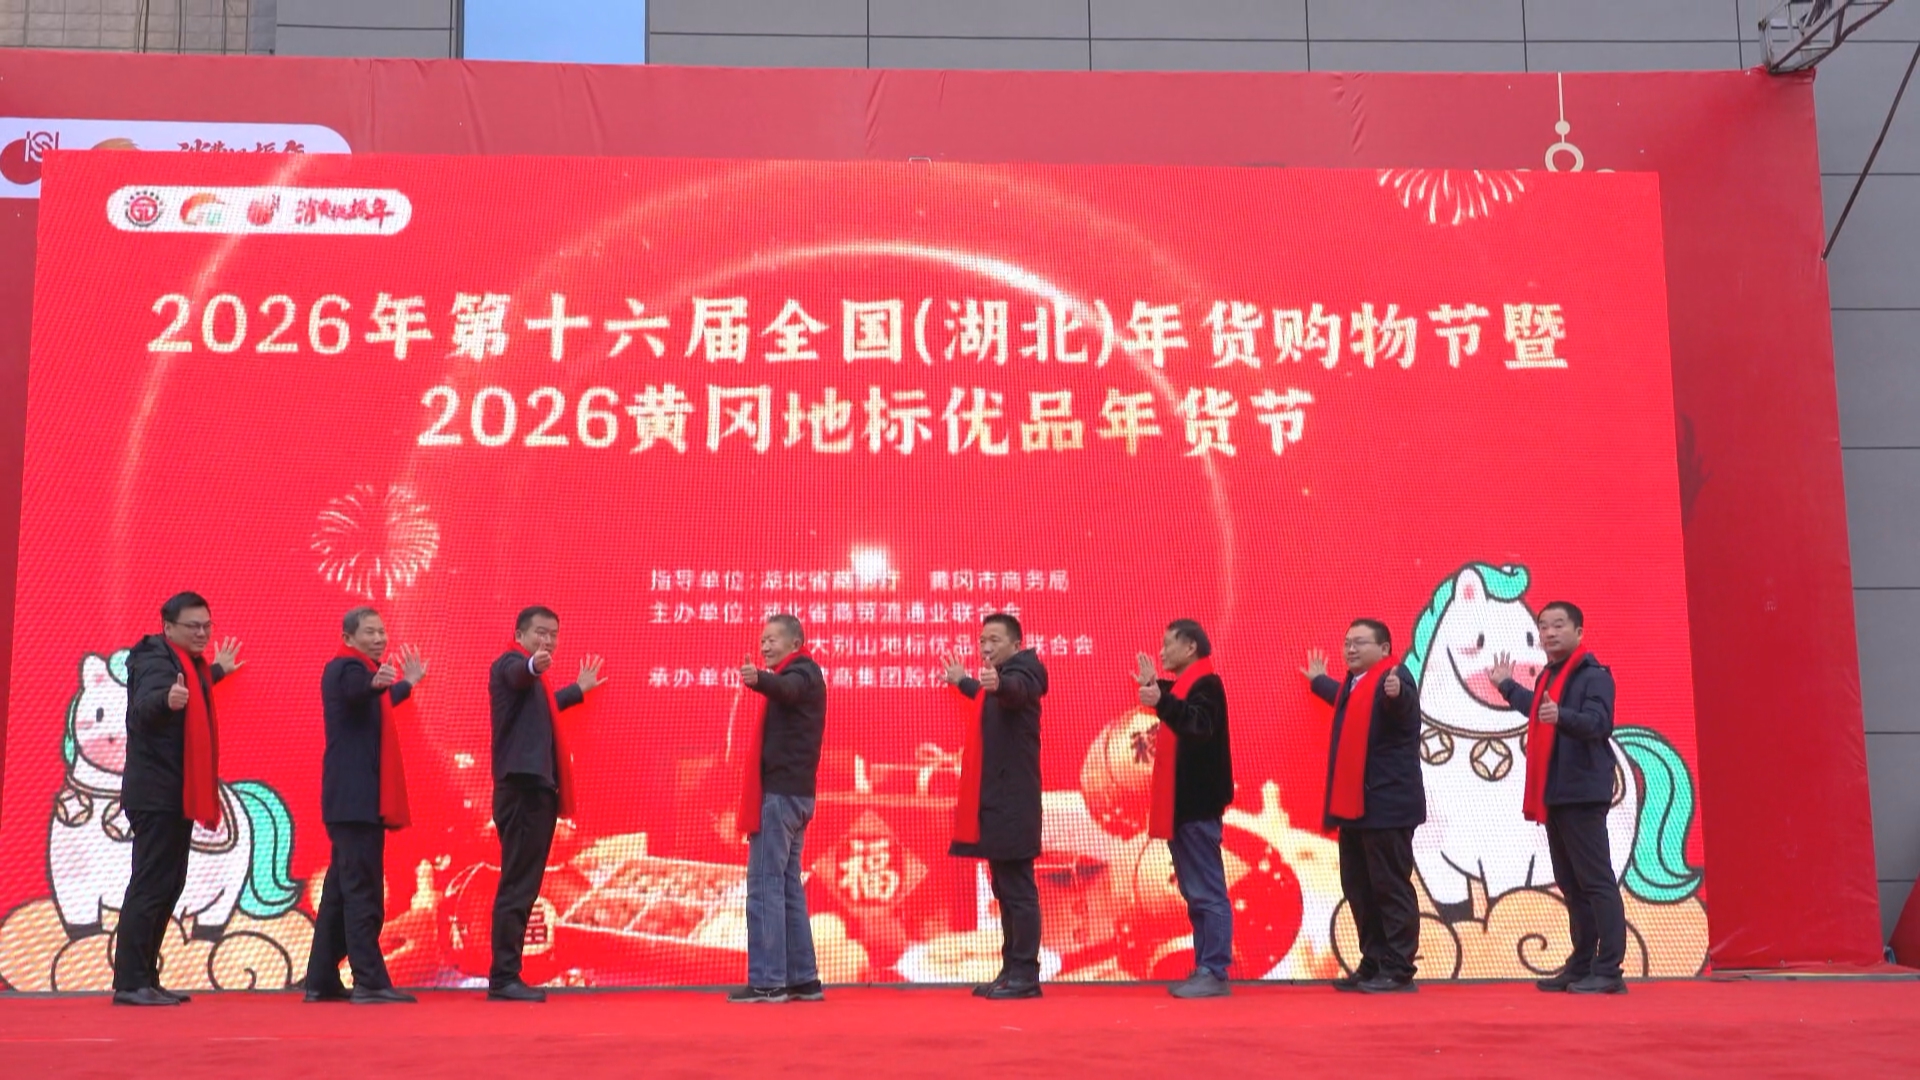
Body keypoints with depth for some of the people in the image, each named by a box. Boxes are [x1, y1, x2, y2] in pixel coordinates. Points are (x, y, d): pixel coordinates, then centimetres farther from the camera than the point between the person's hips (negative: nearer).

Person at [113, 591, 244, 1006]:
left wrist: (216, 671, 48)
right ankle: (130, 984, -10)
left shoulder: (187, 662, 15)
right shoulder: (156, 661, -14)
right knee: (149, 886, -11)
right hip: (156, 795, -10)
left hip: (177, 794, 10)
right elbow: (143, 706, -35)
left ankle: (145, 979, 18)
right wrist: (166, 700, -56)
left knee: (168, 886, 12)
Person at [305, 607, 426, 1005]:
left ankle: (322, 981, 16)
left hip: (358, 799, 10)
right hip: (355, 799, -10)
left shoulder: (363, 670, 20)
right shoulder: (346, 669, -8)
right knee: (362, 890, -11)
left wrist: (407, 684, 49)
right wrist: (376, 683, -53)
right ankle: (369, 982, -13)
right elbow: (354, 692, -32)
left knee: (341, 890, 12)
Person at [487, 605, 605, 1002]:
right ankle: (503, 978, -11)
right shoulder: (511, 662, -5)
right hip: (523, 787, -10)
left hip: (536, 789, 10)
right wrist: (532, 665, -53)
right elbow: (516, 674, -30)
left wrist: (579, 689, 55)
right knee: (517, 885, -11)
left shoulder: (532, 678, 23)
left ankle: (507, 976, 13)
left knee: (523, 885, 10)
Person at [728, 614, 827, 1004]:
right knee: (788, 886, 11)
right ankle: (802, 978, 13)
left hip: (781, 791, -10)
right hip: (790, 790, 10)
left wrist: (759, 679, -52)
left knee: (765, 884, -11)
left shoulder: (803, 672, -10)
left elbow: (786, 689, -33)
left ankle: (767, 981, -11)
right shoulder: (798, 678, 23)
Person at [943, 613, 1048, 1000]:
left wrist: (998, 683, -56)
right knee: (1005, 890, 11)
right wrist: (963, 682, 57)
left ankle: (1025, 975, -7)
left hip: (1013, 802, -10)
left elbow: (1017, 689, -34)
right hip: (994, 801, 10)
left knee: (1018, 889, -9)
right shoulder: (998, 681, 18)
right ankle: (1012, 970, 16)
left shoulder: (1022, 672, -9)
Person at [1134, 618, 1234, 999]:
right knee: (1196, 893, 12)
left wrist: (1162, 702, -43)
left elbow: (1199, 726, -29)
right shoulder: (1184, 685, 17)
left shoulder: (1206, 684, -12)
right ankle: (1204, 969, 16)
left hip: (1197, 806, -10)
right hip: (1182, 805, 10)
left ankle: (1215, 973, -7)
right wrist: (1156, 691, 29)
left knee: (1207, 892, -8)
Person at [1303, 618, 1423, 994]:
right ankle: (1373, 965, 23)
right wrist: (1319, 680, 55)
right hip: (1353, 803, 10)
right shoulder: (1353, 682, 16)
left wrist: (1397, 694, -55)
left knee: (1390, 888, -4)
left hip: (1386, 804, -10)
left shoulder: (1394, 677, -12)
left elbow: (1405, 710, -32)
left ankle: (1398, 970, 2)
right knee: (1358, 889, 14)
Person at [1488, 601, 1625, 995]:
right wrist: (1507, 687, 50)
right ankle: (1582, 965, 21)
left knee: (1596, 881, -8)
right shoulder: (1548, 677, 18)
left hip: (1582, 794, -10)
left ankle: (1607, 971, -7)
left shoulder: (1593, 675, -9)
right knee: (1570, 884, 13)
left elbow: (1598, 722, -24)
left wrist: (1561, 716, -41)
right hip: (1553, 795, 10)